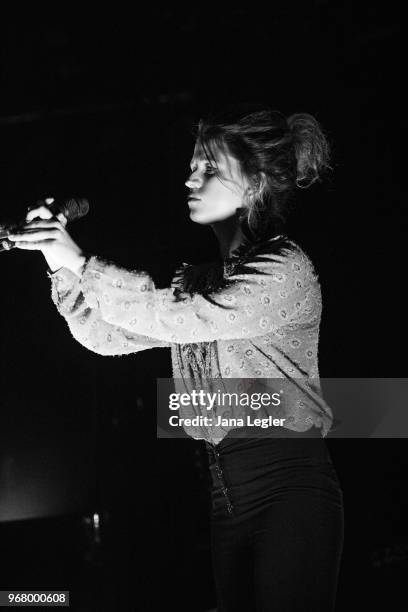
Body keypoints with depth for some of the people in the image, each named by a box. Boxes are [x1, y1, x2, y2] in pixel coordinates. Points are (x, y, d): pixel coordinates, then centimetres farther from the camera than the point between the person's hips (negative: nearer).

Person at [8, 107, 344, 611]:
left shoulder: (285, 270, -10)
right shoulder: (201, 277, 15)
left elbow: (185, 319, -22)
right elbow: (110, 335, 12)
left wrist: (81, 263, -19)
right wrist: (61, 265, -2)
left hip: (289, 490, -7)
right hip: (226, 488, 7)